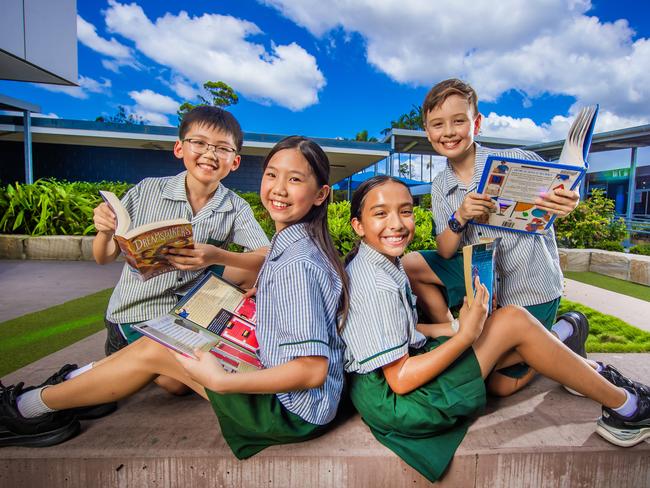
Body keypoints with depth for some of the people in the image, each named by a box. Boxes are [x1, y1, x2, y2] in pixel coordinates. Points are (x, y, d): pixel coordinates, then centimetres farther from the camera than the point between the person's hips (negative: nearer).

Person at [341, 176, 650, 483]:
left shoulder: (377, 263, 4)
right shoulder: (378, 286, -25)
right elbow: (400, 379, -23)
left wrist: (455, 327, 4)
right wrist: (466, 334, -20)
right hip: (395, 402, -9)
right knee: (514, 320, -8)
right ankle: (623, 407, 11)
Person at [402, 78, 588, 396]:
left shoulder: (515, 161, -17)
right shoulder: (440, 187, -3)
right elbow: (445, 253, -8)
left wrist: (569, 203, -35)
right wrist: (460, 219, -28)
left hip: (531, 285, -4)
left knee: (500, 385, 0)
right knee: (410, 266, -11)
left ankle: (564, 332, 22)